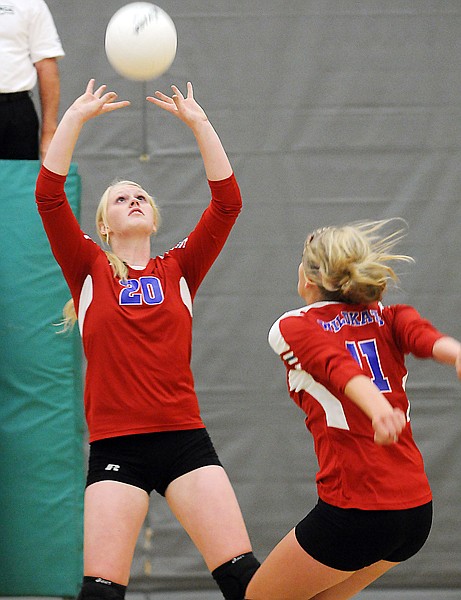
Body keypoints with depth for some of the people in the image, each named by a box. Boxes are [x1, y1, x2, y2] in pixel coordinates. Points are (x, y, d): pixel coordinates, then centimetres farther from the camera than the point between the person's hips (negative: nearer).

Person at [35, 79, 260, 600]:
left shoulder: (179, 270, 12)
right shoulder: (90, 272, 8)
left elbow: (227, 201, 3)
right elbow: (48, 194, -2)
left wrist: (197, 122, 0)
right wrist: (77, 116, -3)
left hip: (184, 439, 2)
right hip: (116, 446, -2)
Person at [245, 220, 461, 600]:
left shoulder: (292, 327, -1)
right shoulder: (387, 319, 12)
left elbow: (339, 367, -22)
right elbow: (426, 337, -11)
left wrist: (378, 410, -42)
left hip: (354, 512, -6)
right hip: (418, 511, 6)